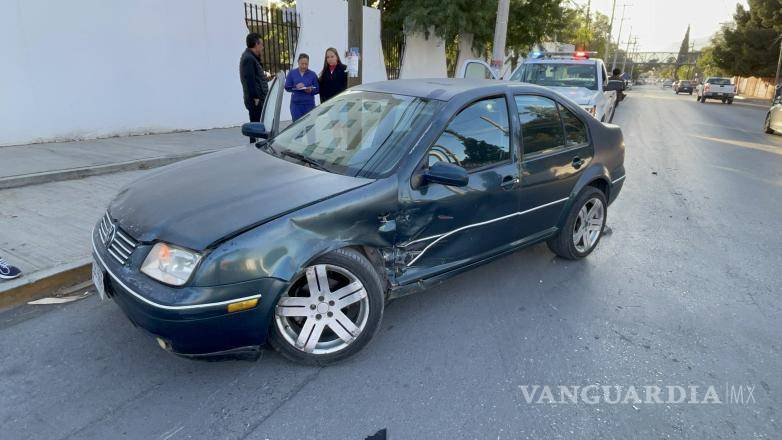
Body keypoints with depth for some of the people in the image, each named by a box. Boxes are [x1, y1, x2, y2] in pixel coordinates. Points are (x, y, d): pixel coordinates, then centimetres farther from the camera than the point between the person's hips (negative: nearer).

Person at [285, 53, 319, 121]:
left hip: (309, 104, 0)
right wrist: (296, 87, -14)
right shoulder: (292, 73, 6)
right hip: (296, 103, 0)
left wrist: (311, 90, -16)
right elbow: (287, 87, 4)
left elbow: (317, 89, 5)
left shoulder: (312, 74, 4)